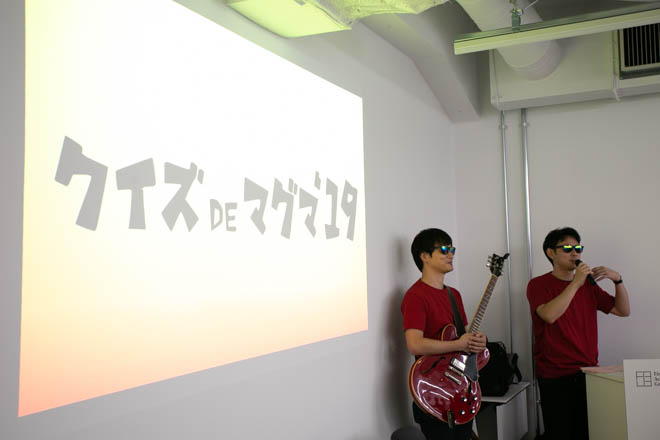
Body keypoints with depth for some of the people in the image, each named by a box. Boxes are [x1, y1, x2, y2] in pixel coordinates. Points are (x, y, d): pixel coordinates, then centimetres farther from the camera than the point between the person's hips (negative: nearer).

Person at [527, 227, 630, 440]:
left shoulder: (588, 285, 13)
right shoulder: (538, 285, -4)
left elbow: (623, 310, 14)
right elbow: (549, 315, -23)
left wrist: (617, 280, -2)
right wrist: (576, 283, -20)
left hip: (588, 372, 5)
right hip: (555, 377, -5)